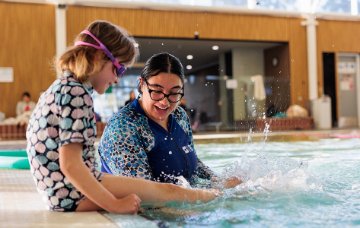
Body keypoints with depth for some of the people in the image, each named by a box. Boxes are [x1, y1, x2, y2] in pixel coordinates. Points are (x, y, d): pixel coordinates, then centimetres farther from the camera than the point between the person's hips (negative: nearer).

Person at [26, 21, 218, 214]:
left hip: (61, 192, 9)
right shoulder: (76, 93, -20)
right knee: (167, 190, 3)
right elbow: (70, 164, -25)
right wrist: (115, 205, -19)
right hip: (74, 194, -9)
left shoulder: (62, 87, 11)